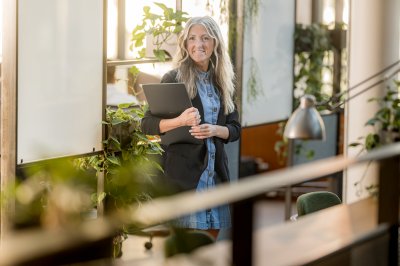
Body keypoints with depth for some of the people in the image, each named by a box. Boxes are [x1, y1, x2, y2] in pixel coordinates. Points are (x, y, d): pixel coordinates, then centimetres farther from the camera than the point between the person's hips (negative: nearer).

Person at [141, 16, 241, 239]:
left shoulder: (223, 81, 11)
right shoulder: (173, 79, -4)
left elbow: (236, 129, 10)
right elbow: (147, 124, -7)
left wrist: (213, 130, -11)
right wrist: (180, 121, -23)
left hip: (216, 170, 5)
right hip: (184, 169, -5)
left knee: (213, 232, 7)